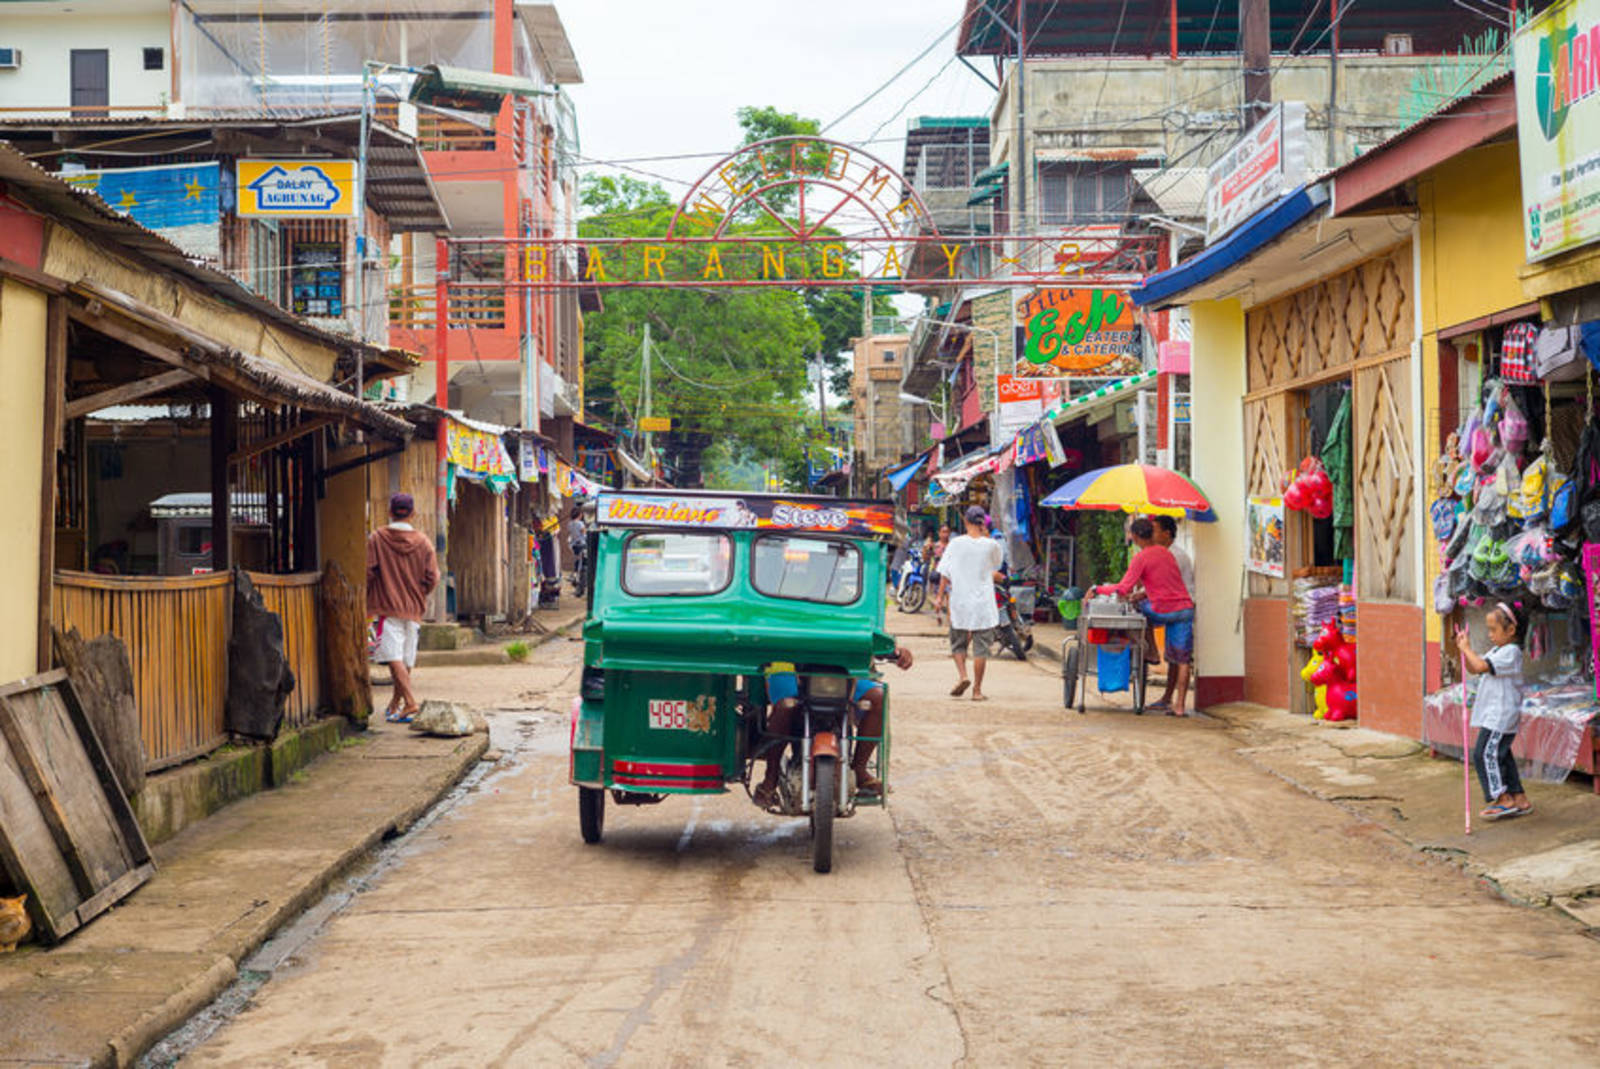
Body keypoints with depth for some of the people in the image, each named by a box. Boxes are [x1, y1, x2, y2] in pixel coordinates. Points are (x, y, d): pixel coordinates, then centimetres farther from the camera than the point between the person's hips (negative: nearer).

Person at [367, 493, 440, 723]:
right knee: (406, 659, 12)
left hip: (387, 607, -4)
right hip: (414, 609, 4)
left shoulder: (376, 539, -4)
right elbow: (432, 577, 1)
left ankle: (411, 702, -22)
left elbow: (367, 572, -7)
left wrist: (366, 596, 11)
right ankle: (395, 703, 24)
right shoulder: (423, 542, 3)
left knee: (394, 657, -9)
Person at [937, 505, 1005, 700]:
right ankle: (977, 689, 4)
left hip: (959, 602, 0)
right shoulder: (991, 545, -4)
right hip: (983, 603, 0)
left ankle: (962, 675, -6)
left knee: (958, 643, 16)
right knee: (981, 646, 5)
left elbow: (945, 573, -5)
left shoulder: (956, 543, -5)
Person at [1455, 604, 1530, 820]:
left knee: (1485, 754, -10)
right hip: (1494, 715, 10)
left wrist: (1467, 648, -14)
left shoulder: (1510, 652, -16)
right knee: (1501, 756, 13)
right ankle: (1519, 799, 18)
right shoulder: (1497, 651, 15)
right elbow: (1473, 669, 18)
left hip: (1500, 716, -10)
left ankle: (1503, 799, -6)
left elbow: (1481, 666, -27)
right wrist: (1464, 649, 5)